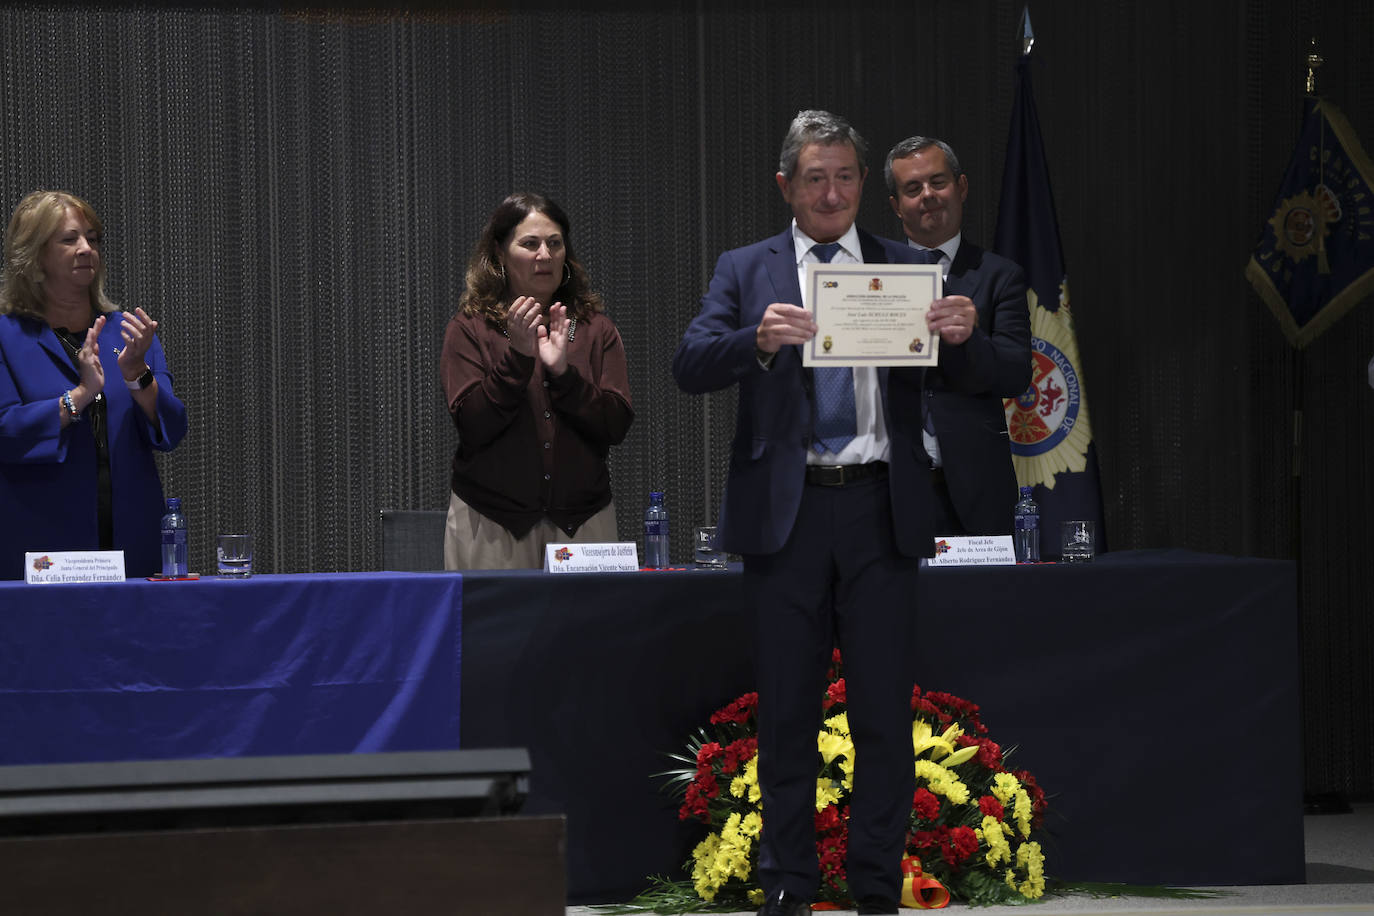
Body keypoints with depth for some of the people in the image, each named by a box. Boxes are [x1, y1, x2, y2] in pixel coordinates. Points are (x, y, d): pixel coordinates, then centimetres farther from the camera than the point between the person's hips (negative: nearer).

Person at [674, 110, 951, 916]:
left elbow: (965, 379, 6)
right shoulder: (747, 271, 9)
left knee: (886, 711, 1)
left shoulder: (903, 267, 11)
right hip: (788, 510, 0)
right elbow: (690, 365, -4)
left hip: (881, 509, 0)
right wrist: (759, 340, -23)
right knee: (787, 713, 4)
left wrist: (960, 337, -18)